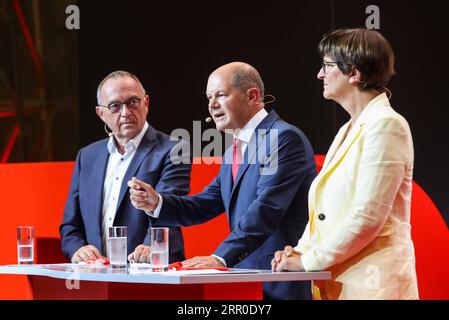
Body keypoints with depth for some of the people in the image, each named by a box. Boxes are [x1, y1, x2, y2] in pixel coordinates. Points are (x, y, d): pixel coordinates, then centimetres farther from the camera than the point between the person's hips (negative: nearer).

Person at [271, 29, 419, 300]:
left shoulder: (386, 125, -11)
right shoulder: (349, 130, 17)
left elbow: (367, 217, -19)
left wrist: (309, 260, -14)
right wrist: (302, 250, 3)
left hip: (372, 284, -8)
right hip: (334, 282, 8)